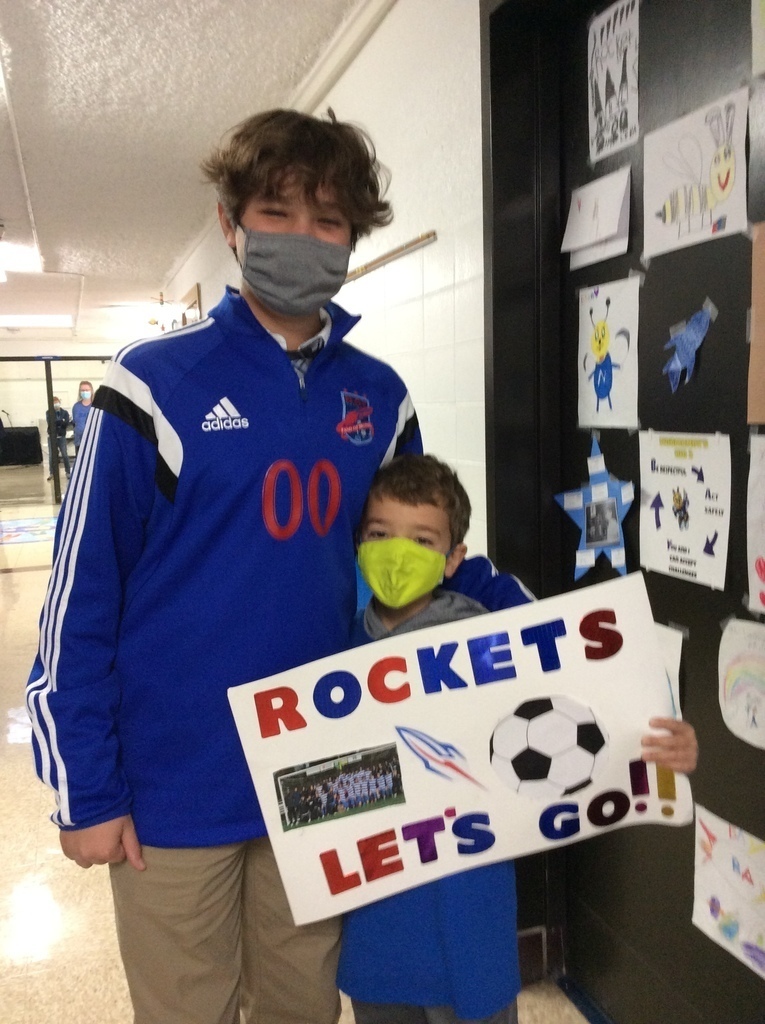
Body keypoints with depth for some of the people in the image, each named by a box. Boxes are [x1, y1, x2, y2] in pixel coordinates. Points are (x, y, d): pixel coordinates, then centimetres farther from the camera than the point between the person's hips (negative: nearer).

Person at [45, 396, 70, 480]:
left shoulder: (64, 412, 4)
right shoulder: (49, 412, 3)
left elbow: (66, 423, -11)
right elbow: (50, 423, -14)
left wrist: (56, 423, -17)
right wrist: (61, 421, -15)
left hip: (61, 437, 0)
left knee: (65, 455, -3)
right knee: (51, 456, 3)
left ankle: (68, 472, 4)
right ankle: (52, 473, 11)